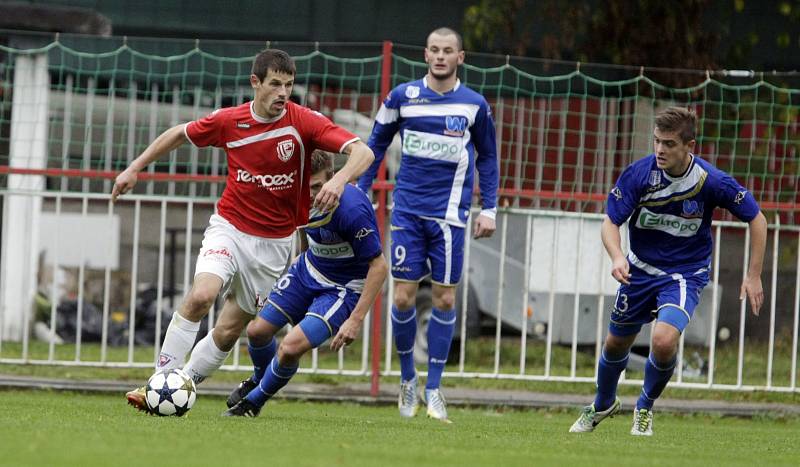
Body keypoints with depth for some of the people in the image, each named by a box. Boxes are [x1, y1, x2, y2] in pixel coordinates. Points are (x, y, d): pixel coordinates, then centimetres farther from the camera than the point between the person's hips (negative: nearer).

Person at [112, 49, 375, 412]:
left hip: (273, 242, 0)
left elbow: (363, 152, -21)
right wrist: (135, 168, 12)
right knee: (201, 296, -26)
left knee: (228, 331, 3)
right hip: (229, 227, 0)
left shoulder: (303, 122, -13)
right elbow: (180, 134, 12)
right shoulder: (228, 121, -7)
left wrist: (339, 180, -41)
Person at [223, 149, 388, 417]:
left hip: (344, 289, -7)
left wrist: (356, 320, -27)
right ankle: (258, 381, 42)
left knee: (291, 348, -19)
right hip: (308, 271, 7)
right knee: (257, 330, 6)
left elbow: (379, 266, -27)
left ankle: (254, 401, 11)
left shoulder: (352, 210, -36)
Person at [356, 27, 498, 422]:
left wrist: (489, 209, 7)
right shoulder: (403, 96, 2)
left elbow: (487, 157, 13)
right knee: (403, 297, -4)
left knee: (444, 298, -1)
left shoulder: (474, 105, 3)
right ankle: (407, 377, 16)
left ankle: (433, 389, 8)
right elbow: (376, 143, 14)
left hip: (448, 212, 0)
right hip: (408, 209, 0)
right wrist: (359, 192, 9)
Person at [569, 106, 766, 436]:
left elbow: (756, 219, -8)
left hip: (686, 274, -3)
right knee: (616, 344, 15)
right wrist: (617, 257, -34)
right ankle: (603, 405, 48)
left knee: (664, 340, -25)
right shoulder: (638, 174, -19)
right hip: (641, 269, 3)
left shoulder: (712, 181, -21)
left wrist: (753, 275, -8)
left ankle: (645, 409, 4)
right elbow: (610, 222, -13)